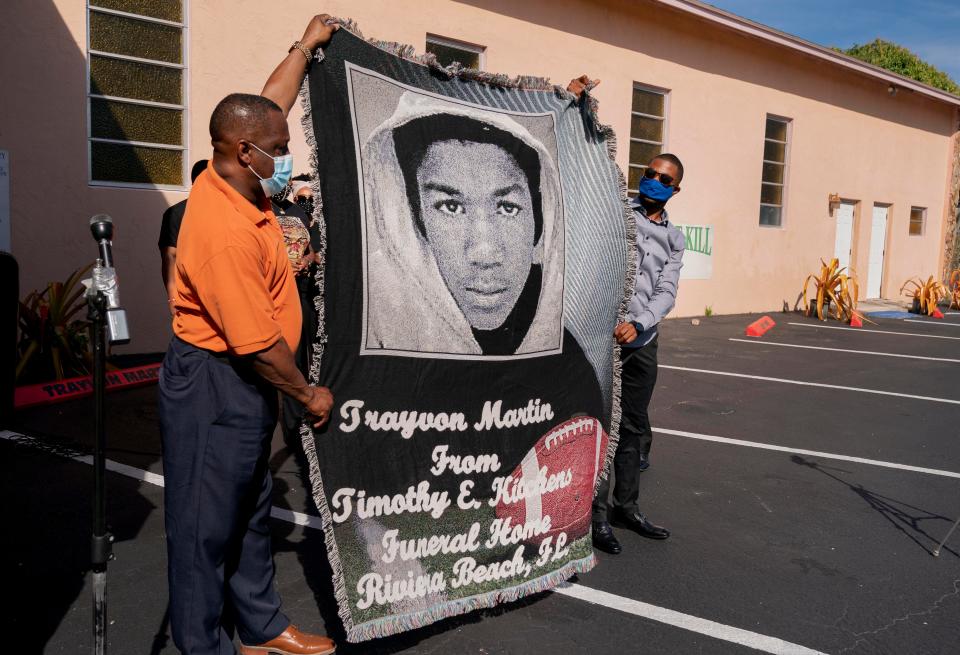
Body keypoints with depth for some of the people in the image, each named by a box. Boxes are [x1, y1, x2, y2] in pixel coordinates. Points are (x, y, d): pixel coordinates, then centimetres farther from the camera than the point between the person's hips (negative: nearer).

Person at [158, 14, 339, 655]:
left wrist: (306, 46, 25)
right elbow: (258, 342, -24)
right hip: (213, 386, -10)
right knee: (207, 525, 5)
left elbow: (270, 105, 18)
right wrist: (310, 393, -10)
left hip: (243, 383, 10)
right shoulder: (225, 230, -27)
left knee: (250, 512, 18)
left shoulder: (236, 183, 0)